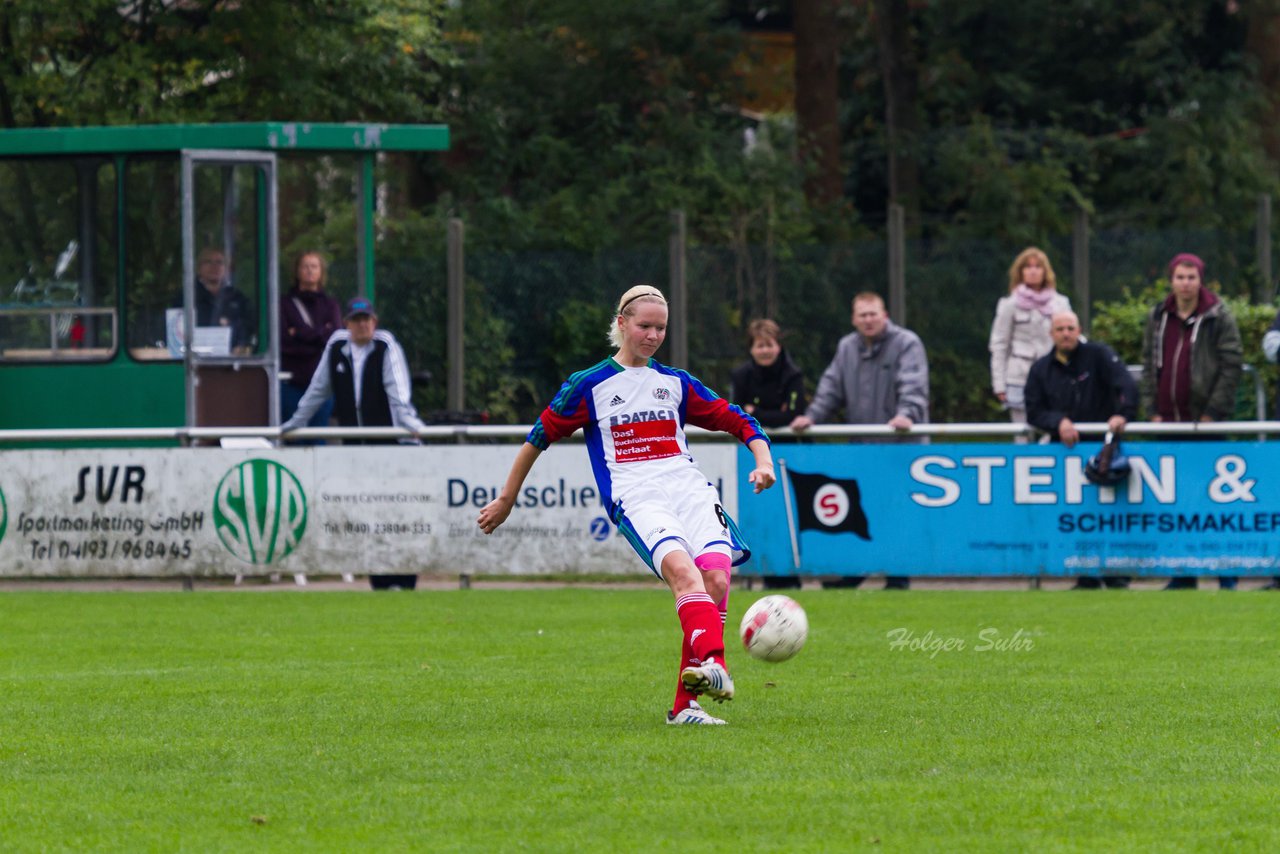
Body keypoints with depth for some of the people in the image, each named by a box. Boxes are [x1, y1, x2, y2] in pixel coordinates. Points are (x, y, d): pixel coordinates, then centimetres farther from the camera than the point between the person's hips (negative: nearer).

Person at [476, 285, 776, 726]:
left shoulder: (676, 383, 19)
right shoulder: (589, 386, 9)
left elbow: (737, 421, 24)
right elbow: (539, 437, 17)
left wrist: (764, 461, 6)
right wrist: (506, 501, 21)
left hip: (690, 490, 4)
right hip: (636, 499, -3)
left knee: (715, 575, -23)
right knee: (683, 569, -33)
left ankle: (686, 703, -19)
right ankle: (714, 664, -56)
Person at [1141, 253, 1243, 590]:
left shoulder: (1219, 318, -2)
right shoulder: (1158, 318, 12)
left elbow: (1231, 366, -6)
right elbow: (1149, 366, 15)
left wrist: (1213, 413, -11)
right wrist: (1153, 411, 5)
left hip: (1207, 423, -5)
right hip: (1169, 422, 5)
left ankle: (1227, 575, 0)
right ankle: (1183, 573, 11)